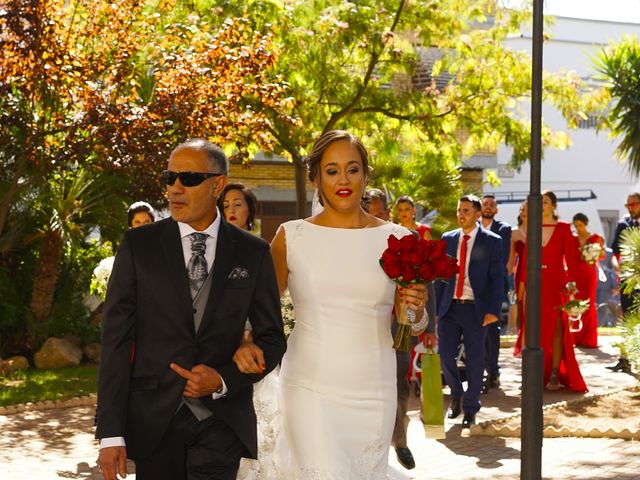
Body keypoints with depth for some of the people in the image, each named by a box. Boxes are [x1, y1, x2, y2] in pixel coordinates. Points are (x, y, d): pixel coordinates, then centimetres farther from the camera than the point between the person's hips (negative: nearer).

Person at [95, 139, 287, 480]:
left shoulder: (253, 253, 3)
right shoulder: (138, 245, 0)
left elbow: (272, 339, 8)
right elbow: (116, 338, -3)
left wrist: (225, 380, -10)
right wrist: (111, 433, -9)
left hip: (222, 419, 0)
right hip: (154, 418, 0)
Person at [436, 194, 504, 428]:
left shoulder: (492, 241, -1)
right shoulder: (447, 239, 10)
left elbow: (497, 278, -3)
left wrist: (493, 310, -12)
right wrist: (436, 308, 6)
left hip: (476, 309, -3)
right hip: (450, 307, 3)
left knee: (474, 360, 3)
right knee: (445, 354, -1)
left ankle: (470, 409, 17)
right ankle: (456, 396, 25)